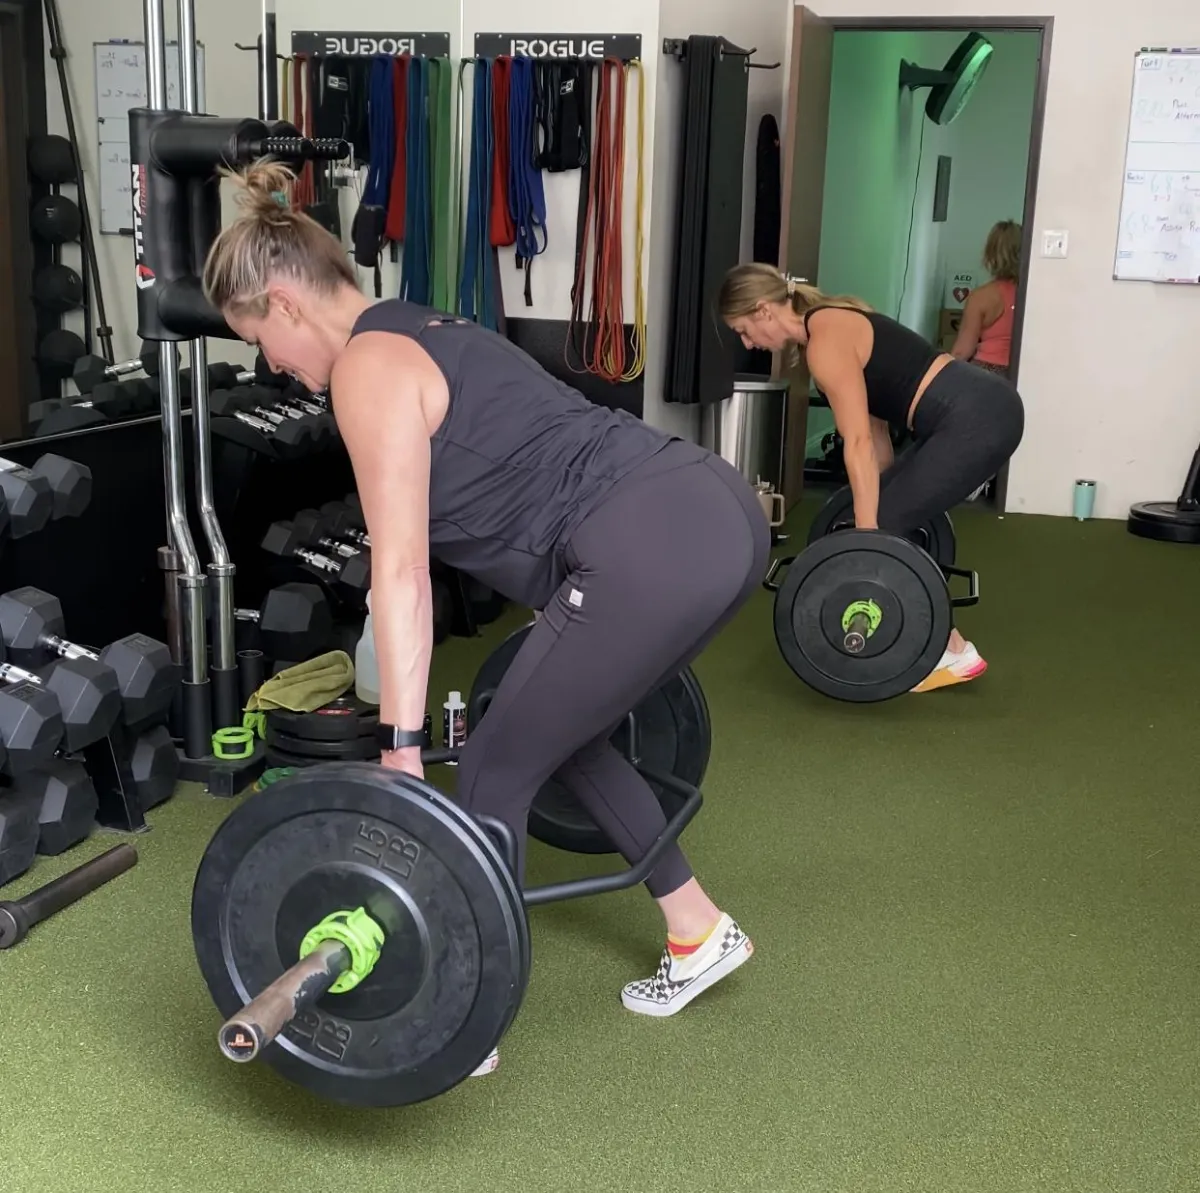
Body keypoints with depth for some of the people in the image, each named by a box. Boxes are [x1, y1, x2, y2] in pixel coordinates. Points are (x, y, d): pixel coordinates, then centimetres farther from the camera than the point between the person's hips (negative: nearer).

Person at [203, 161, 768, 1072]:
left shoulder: (366, 368, -4)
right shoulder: (427, 334, 24)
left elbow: (403, 570, -12)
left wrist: (401, 750, -11)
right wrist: (568, 647, 38)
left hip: (656, 552, -10)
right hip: (719, 514, 10)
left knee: (497, 769, 6)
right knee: (566, 737, 26)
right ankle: (701, 934, 37)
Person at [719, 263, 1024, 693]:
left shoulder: (825, 342, -14)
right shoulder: (830, 325, 15)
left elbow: (858, 443, -19)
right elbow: (874, 426, 21)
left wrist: (869, 536, -18)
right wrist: (888, 490, 27)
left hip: (978, 419, -10)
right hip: (973, 412, 10)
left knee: (881, 527, -4)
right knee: (879, 519, 14)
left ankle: (953, 653, 5)